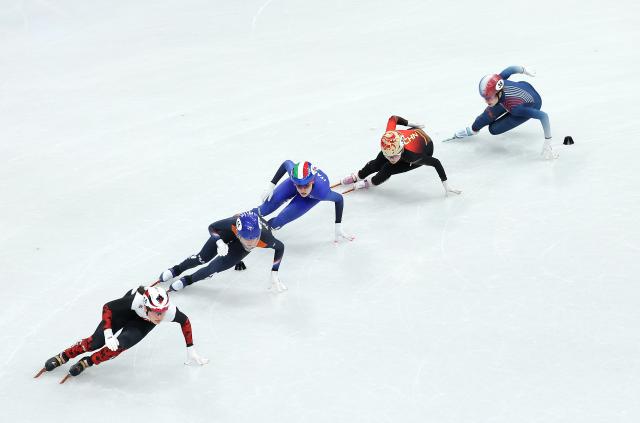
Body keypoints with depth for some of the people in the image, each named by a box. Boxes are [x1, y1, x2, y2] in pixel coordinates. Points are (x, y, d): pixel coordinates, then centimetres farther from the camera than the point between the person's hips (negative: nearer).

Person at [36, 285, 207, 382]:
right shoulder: (135, 299, -44)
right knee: (97, 341, -9)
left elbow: (185, 321, -16)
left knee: (121, 344, -23)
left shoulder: (169, 311, -39)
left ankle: (86, 363, -1)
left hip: (143, 322, 1)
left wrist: (190, 350, -11)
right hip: (127, 310, -1)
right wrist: (108, 334, -38)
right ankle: (62, 357, 14)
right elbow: (107, 307, -31)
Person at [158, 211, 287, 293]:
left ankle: (188, 280, 13)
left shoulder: (264, 238, -46)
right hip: (229, 232, 0)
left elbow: (280, 247, -22)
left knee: (219, 265, -13)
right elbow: (212, 228, -25)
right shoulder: (232, 224, -46)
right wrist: (219, 242, -43)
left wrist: (274, 275, -18)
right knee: (203, 257, 6)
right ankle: (177, 269, 36)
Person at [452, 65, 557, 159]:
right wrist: (524, 70, 9)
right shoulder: (497, 81, -34)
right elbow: (511, 69, -14)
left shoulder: (514, 107, -46)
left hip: (530, 106, -4)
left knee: (494, 129, -7)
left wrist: (547, 143, -40)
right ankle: (472, 130, 38)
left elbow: (543, 116, -44)